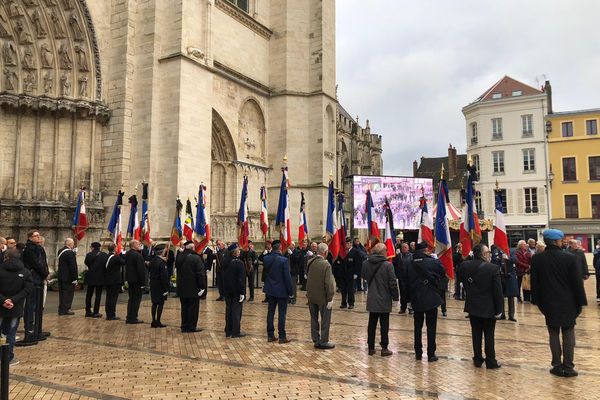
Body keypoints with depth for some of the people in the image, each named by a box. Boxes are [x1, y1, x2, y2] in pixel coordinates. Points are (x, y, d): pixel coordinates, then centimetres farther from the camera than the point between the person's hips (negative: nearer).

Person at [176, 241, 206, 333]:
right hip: (193, 288, -6)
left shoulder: (179, 257, 1)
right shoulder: (196, 258, -16)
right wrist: (202, 286, -11)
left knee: (184, 308, 15)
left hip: (182, 288, 6)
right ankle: (191, 327, 10)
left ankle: (184, 327, 22)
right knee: (193, 308, 5)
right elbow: (200, 274, -17)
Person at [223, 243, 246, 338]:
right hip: (237, 291, -7)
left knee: (228, 310, 14)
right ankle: (235, 332, 5)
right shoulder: (239, 263, -17)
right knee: (236, 311, 1)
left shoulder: (226, 263, 5)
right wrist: (242, 292, -15)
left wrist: (225, 289, 18)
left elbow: (224, 277, 11)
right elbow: (241, 279, -18)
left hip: (227, 291, 7)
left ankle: (228, 331, 20)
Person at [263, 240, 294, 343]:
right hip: (281, 290, -5)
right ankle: (282, 337, 7)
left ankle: (270, 335, 19)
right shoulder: (284, 260, -19)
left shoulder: (266, 258, -4)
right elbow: (287, 277, -17)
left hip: (270, 289, 5)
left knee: (270, 312, 13)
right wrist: (290, 291, -7)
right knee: (282, 313, 3)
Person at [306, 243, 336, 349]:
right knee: (325, 320, 7)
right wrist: (330, 298, -14)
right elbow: (329, 283, -20)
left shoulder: (310, 263, -2)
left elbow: (307, 279, 5)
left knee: (314, 319, 15)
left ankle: (316, 340, 24)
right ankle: (323, 342, 13)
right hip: (323, 297, -6)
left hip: (311, 296, 6)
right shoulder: (326, 265, -19)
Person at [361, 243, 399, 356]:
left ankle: (371, 347, 19)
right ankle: (384, 348, 12)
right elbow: (393, 283, -14)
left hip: (371, 300, 4)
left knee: (372, 324, 12)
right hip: (384, 300, -4)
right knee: (384, 325, 6)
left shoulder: (366, 264, -4)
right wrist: (396, 296, -3)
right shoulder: (387, 265, -17)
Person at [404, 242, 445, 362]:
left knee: (418, 326, 12)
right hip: (431, 299, -3)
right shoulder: (432, 262, -12)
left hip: (416, 299, 3)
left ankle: (418, 353, 17)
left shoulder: (410, 265, 0)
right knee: (431, 327, 4)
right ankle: (431, 354, 6)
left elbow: (407, 282, 4)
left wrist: (409, 299, 11)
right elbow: (442, 272, 5)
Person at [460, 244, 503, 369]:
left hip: (472, 306, 3)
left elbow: (464, 283, 6)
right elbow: (498, 290, -14)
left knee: (476, 334, 13)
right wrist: (499, 309, -6)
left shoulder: (465, 266, -6)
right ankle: (490, 362, 16)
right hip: (488, 307, -3)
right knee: (489, 335, 8)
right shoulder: (493, 268, -17)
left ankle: (477, 360, 22)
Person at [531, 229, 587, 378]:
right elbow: (577, 282, -7)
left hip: (549, 304, 2)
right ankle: (568, 367, 10)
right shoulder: (569, 258, -11)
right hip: (568, 304, -1)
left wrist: (537, 301, 10)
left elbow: (534, 283, 0)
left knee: (553, 334, 10)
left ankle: (557, 366, 14)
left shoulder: (537, 259, -5)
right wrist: (580, 302, 2)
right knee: (568, 334, 8)